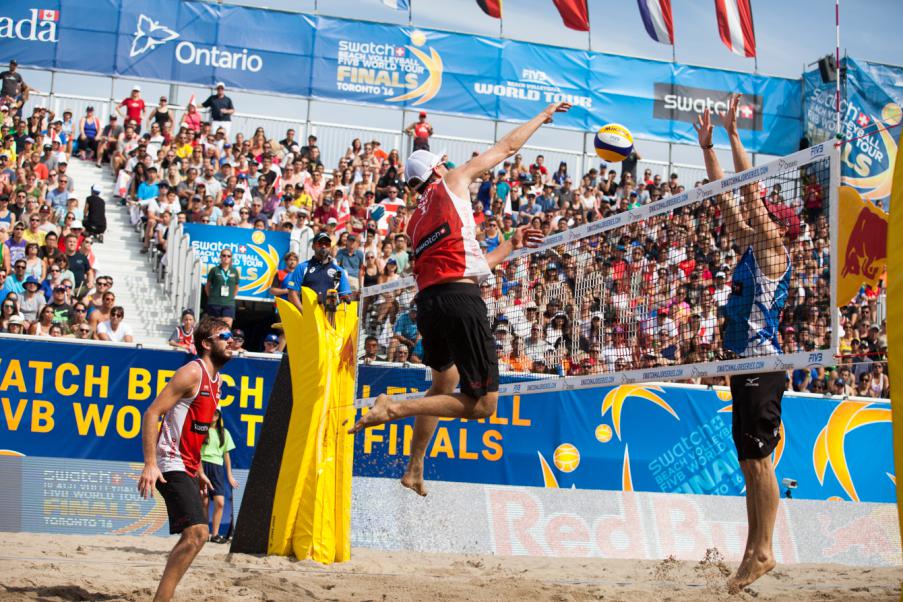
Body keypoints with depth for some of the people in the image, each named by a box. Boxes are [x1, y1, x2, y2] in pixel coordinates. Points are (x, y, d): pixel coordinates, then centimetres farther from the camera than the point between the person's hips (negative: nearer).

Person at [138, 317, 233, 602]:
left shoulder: (215, 380, 15)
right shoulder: (192, 373, -13)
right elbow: (151, 414, -18)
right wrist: (150, 464, -25)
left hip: (187, 467, 10)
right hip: (171, 465, -10)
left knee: (194, 536, 14)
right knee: (197, 532, -20)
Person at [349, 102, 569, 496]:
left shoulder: (415, 222, 26)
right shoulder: (452, 182, 11)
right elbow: (508, 146, 19)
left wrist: (511, 244, 36)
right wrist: (543, 116, 32)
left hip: (427, 302, 8)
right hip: (460, 299, -7)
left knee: (444, 382, 30)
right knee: (482, 404, -6)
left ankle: (414, 469, 31)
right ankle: (395, 408, -19)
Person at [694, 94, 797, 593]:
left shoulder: (773, 251, -5)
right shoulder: (752, 250, 15)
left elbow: (750, 191, -12)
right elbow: (727, 199, 18)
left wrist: (734, 135, -12)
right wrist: (707, 146, 17)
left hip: (763, 367, -9)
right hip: (747, 365, 9)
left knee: (757, 458, -8)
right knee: (750, 460, 9)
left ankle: (762, 550, -4)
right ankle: (754, 551, 14)